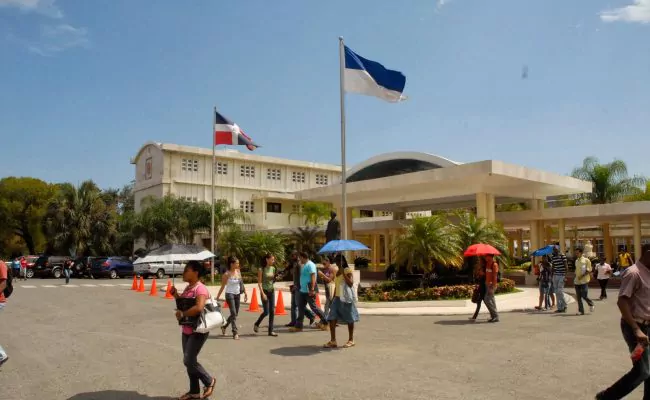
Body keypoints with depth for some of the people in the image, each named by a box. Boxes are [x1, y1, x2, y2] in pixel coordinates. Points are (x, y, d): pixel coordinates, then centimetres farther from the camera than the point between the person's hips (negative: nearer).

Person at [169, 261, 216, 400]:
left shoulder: (200, 289, -21)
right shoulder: (188, 287, 9)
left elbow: (199, 308, -36)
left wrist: (182, 314, -23)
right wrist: (175, 295, 4)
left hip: (198, 331, -9)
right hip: (186, 331, 9)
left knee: (189, 361, -7)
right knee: (189, 361, 13)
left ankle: (209, 381, 14)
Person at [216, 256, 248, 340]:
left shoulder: (238, 271, 3)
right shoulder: (227, 274, -13)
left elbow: (241, 283, 11)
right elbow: (222, 287, -8)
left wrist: (245, 293, 8)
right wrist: (217, 298, -7)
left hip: (237, 294, 6)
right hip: (230, 294, -6)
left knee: (235, 314, 13)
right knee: (233, 313, -10)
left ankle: (224, 326, 34)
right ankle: (235, 333, -4)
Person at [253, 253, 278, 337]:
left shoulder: (273, 268, 6)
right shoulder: (261, 269, -10)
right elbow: (259, 283, -12)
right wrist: (262, 293, -18)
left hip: (272, 291, 5)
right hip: (265, 291, -5)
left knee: (272, 311, 2)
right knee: (266, 312, -4)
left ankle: (271, 331, 8)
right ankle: (256, 324, 22)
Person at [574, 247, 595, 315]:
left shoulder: (586, 260, -4)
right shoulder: (576, 261, 15)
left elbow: (589, 270, -9)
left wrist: (582, 276, -19)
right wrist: (575, 278, 12)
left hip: (584, 281, -6)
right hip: (577, 281, 6)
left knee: (584, 296, -9)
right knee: (578, 297, 4)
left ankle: (591, 304, 20)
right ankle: (581, 311, 9)